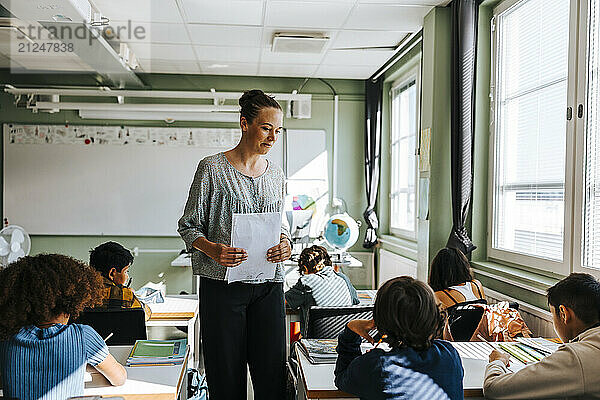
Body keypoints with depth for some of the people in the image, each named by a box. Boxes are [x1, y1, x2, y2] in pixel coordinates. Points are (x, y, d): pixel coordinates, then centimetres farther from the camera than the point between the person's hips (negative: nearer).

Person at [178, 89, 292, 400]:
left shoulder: (276, 175, 11)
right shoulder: (212, 168, -3)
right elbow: (189, 225, -1)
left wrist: (286, 244, -3)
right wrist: (213, 249, -20)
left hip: (268, 285, 4)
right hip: (222, 284, -4)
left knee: (272, 373, 6)